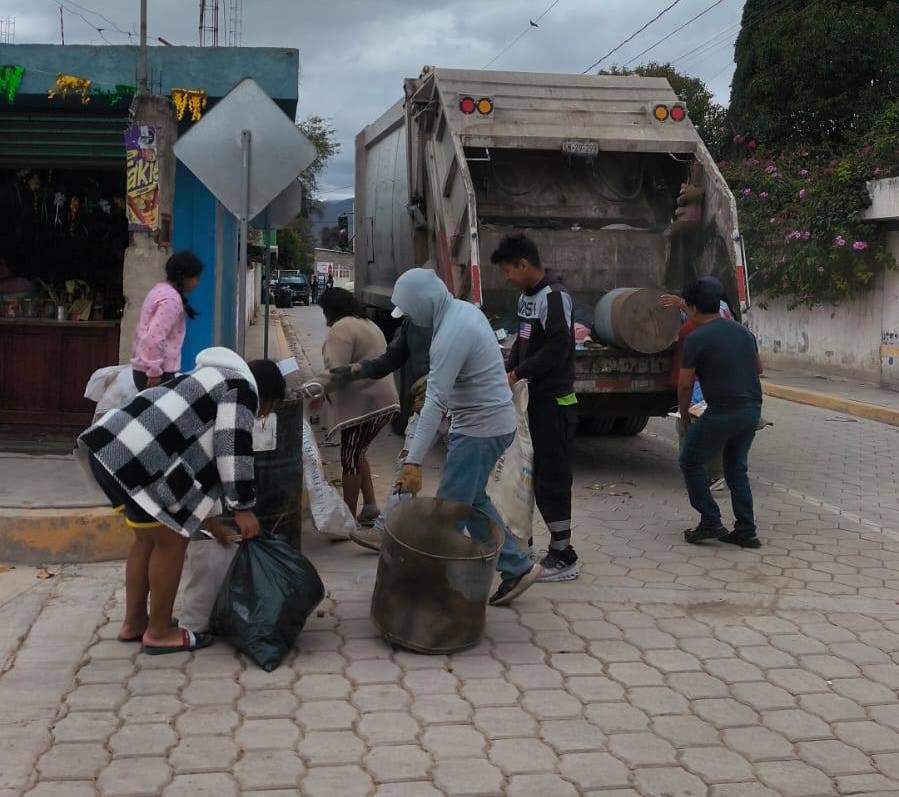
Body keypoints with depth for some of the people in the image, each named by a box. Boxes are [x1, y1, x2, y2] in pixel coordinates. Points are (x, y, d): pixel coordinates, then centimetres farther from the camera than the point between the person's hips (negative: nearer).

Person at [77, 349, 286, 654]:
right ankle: (160, 632, 14)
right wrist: (243, 508, -1)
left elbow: (202, 456, 35)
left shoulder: (216, 381, 32)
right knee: (171, 541, 3)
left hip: (108, 446, 10)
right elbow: (233, 451, -8)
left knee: (149, 539, 22)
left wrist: (210, 516, 37)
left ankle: (134, 623, 32)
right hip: (134, 459, -10)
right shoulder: (242, 388, 2)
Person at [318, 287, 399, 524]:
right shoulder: (369, 325, 20)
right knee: (357, 454, 21)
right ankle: (370, 505, 14)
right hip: (383, 401, 10)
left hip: (363, 405, -10)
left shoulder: (341, 329, -11)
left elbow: (335, 371, -21)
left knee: (350, 459, 1)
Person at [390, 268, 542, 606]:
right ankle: (517, 567, 25)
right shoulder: (463, 309, 4)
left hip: (481, 429, -10)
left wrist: (414, 461, -31)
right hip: (487, 421, 10)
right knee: (472, 500, 19)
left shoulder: (452, 333, -26)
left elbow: (435, 402, -30)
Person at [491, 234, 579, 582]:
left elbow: (557, 348, -23)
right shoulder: (526, 297, 14)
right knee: (536, 474, 11)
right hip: (533, 398, 9)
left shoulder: (555, 297, -16)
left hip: (553, 401, -9)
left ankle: (563, 558, 1)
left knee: (552, 477, -6)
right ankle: (559, 549, 20)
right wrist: (506, 371, 5)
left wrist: (517, 373, -18)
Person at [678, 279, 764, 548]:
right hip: (752, 410, 7)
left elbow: (685, 384, -6)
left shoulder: (696, 339, -10)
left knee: (691, 462, 11)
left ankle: (710, 523, 8)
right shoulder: (743, 331, 11)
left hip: (722, 412, -7)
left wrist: (684, 414, 9)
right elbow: (758, 368, 24)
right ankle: (746, 532, 16)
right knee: (737, 468, 18)